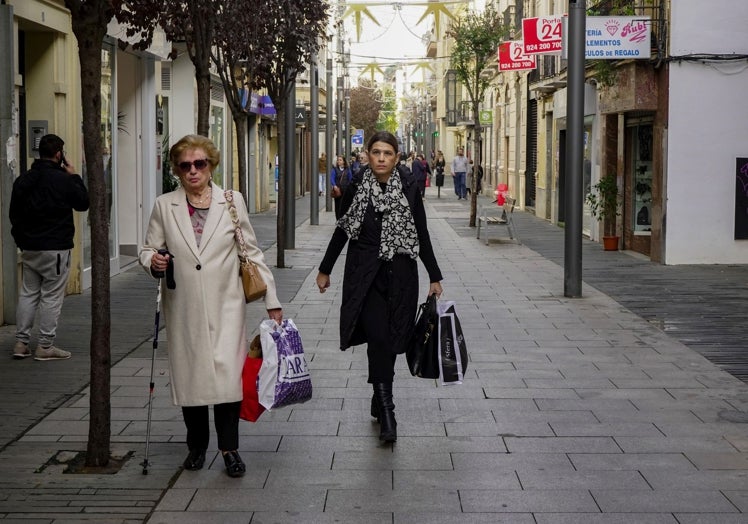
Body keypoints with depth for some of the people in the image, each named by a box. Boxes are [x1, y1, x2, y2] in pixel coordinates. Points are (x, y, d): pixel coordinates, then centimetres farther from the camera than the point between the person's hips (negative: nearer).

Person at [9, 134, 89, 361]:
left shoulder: (23, 180, 6)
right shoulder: (63, 180, -13)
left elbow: (14, 213, 11)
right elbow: (83, 203, -1)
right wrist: (75, 177, 6)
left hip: (28, 248, 6)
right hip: (55, 248, -6)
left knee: (28, 293, 13)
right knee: (51, 296, 0)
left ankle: (21, 342, 13)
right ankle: (45, 346, 2)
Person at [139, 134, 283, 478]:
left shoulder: (232, 202, 4)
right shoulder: (164, 207, 6)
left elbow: (252, 253, 7)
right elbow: (148, 250, 12)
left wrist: (272, 300, 6)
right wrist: (153, 262, -13)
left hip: (225, 306, -1)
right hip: (183, 308, 2)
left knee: (227, 374, -11)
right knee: (189, 376, 6)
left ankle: (229, 447, 2)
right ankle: (196, 445, 24)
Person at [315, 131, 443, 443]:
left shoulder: (409, 188, -1)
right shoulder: (356, 188, 0)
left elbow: (422, 235, 4)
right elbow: (342, 230, 10)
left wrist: (434, 277, 5)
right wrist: (324, 270, 15)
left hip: (400, 275, 1)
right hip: (365, 275, -1)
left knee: (389, 339, 6)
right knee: (378, 337, -13)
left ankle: (380, 403, 24)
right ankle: (386, 411, -12)